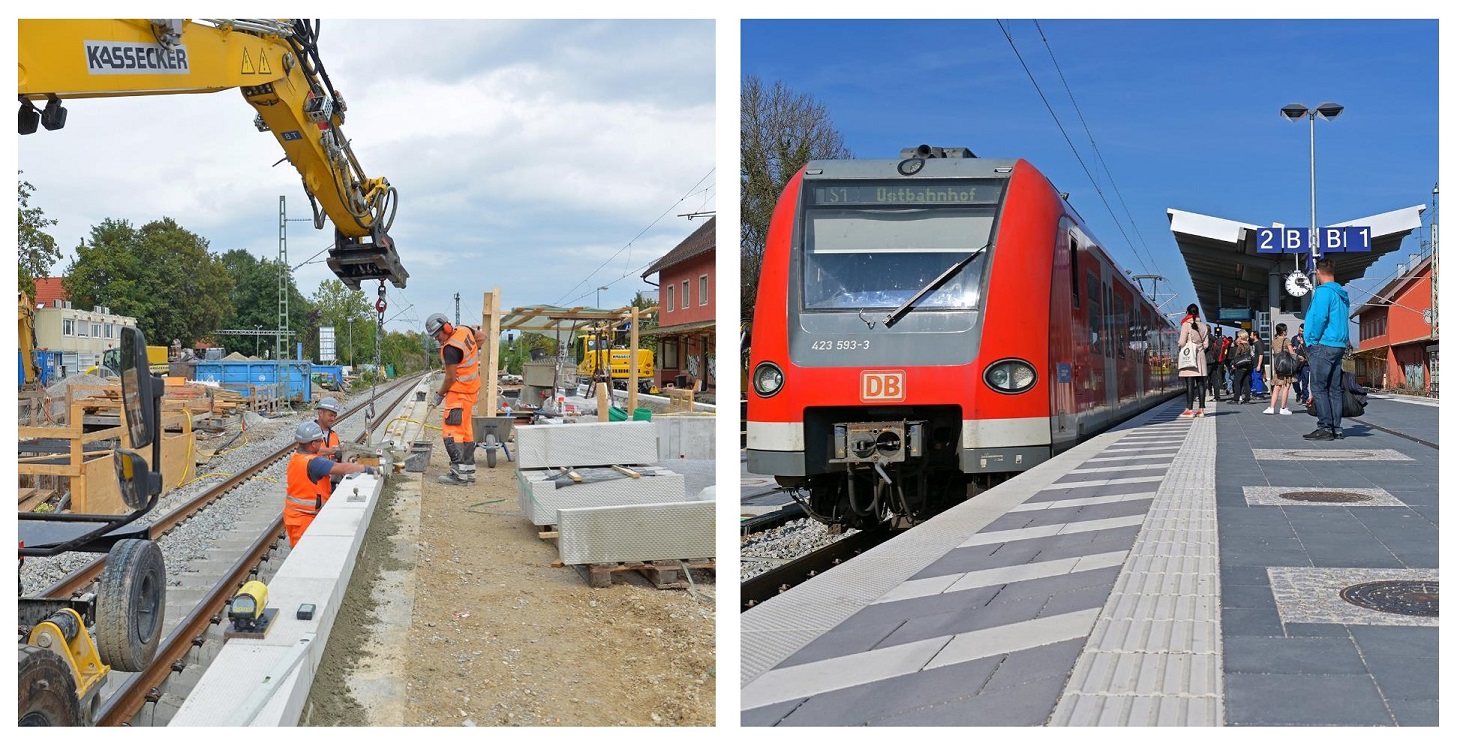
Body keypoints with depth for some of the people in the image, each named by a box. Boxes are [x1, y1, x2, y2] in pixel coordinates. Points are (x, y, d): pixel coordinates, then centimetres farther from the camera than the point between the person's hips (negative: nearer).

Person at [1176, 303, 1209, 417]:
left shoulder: (1186, 325, -8)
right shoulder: (1203, 326, 9)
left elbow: (1182, 342, -12)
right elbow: (1206, 344, 9)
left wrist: (1180, 348, 8)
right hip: (1200, 356, 5)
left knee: (1189, 384, -6)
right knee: (1200, 383, 6)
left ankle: (1189, 410, -8)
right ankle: (1201, 409, 5)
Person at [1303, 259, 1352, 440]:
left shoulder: (1323, 291, -11)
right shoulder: (1342, 294, 16)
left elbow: (1319, 318, -19)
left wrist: (1311, 342, -10)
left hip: (1324, 345, -9)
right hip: (1339, 346, 9)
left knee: (1319, 388, -7)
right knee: (1334, 389, 9)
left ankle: (1325, 428, -12)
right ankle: (1336, 429, 10)